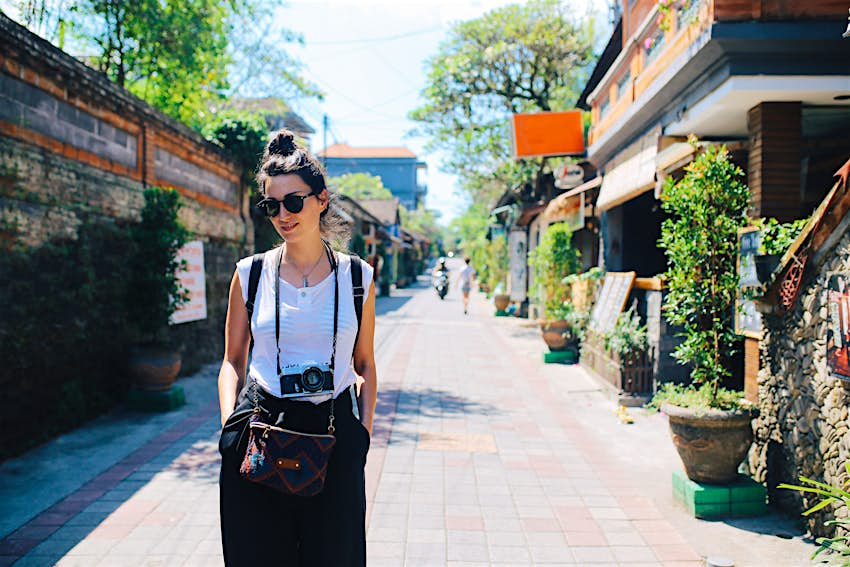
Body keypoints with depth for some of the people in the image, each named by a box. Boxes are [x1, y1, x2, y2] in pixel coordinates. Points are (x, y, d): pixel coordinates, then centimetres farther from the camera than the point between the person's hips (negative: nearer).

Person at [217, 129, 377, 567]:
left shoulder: (356, 277, 2)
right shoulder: (250, 274, 2)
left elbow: (365, 365, 9)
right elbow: (233, 361, 9)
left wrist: (364, 429, -1)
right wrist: (230, 423, -6)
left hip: (335, 431, 0)